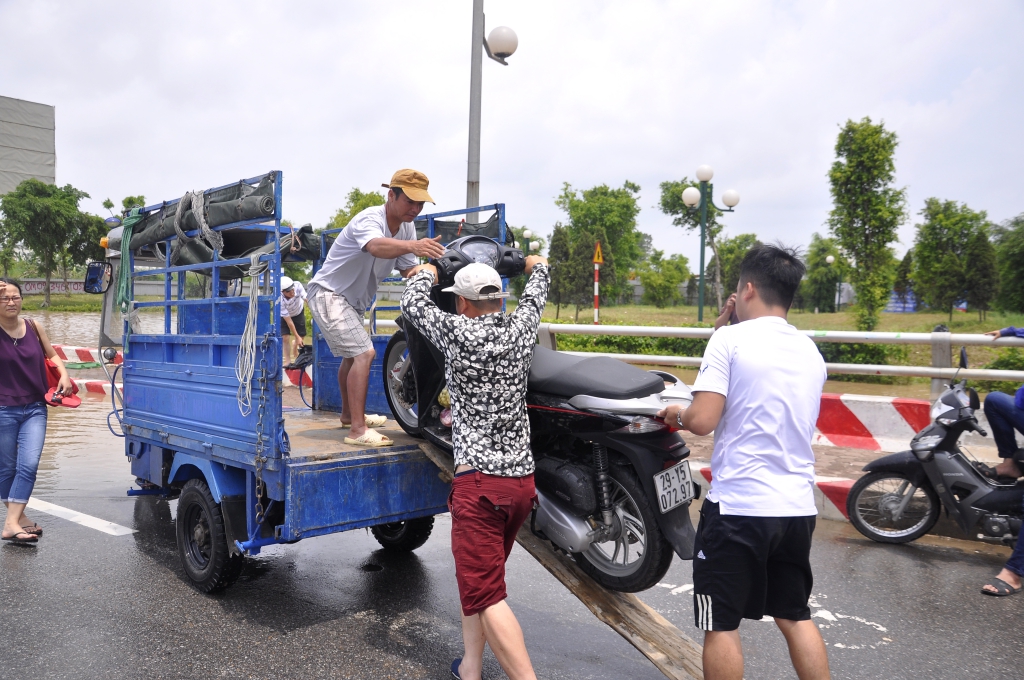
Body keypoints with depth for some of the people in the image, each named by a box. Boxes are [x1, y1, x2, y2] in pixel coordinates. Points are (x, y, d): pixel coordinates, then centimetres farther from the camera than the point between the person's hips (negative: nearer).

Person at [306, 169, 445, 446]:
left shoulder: (407, 227, -1)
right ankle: (358, 430, -22)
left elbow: (409, 270, 0)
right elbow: (376, 247, -51)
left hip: (354, 300, 10)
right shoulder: (370, 219, -27)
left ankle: (348, 414, 46)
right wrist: (412, 246, -69)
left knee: (352, 356, 24)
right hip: (329, 293, -10)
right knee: (364, 353, -23)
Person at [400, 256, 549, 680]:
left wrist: (426, 271, 30)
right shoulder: (519, 330, 6)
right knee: (476, 576, 23)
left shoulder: (457, 333, -7)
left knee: (485, 595, -7)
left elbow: (412, 304, 10)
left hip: (480, 482, -7)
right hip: (523, 480, 7)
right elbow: (536, 293, 28)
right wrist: (536, 264, 49)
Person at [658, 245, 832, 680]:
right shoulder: (811, 351, 10)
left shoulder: (730, 339, -10)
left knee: (721, 623, 7)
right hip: (798, 507, 7)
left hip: (738, 506, -6)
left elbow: (703, 420, -19)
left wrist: (678, 415, 4)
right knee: (795, 616, 20)